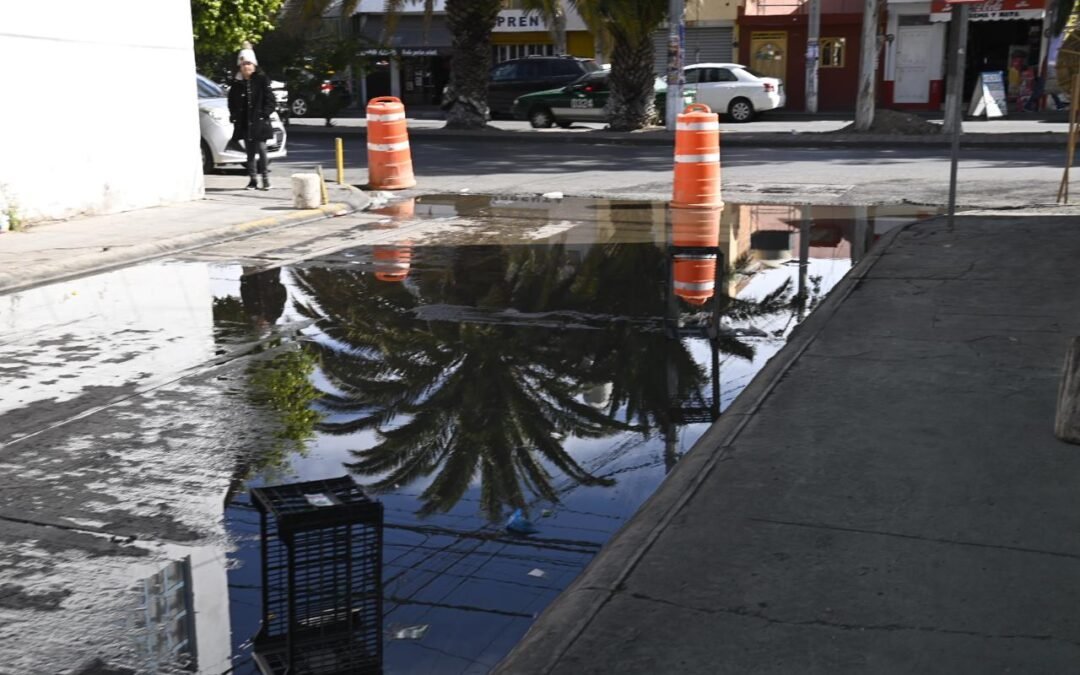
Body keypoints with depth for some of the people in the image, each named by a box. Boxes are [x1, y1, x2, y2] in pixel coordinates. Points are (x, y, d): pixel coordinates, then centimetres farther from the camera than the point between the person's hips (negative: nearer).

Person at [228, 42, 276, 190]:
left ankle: (266, 179, -2)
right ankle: (252, 180, 12)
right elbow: (232, 102, 21)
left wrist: (263, 114, -12)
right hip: (244, 124, 4)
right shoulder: (237, 84, 9)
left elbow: (271, 101, -4)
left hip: (259, 123, -4)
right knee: (250, 152, 8)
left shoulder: (262, 80, -2)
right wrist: (233, 115, 8)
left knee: (261, 149, -8)